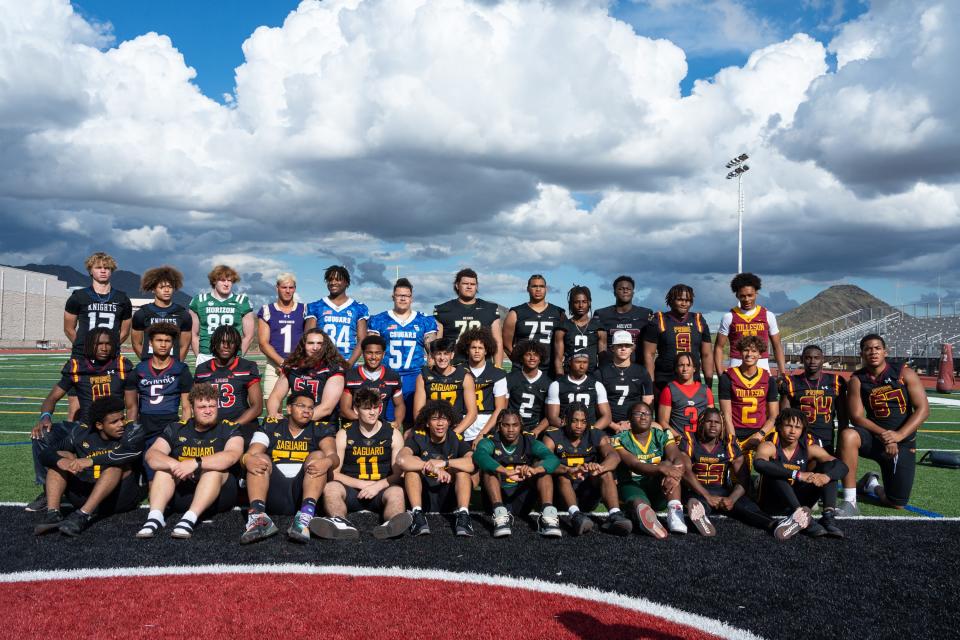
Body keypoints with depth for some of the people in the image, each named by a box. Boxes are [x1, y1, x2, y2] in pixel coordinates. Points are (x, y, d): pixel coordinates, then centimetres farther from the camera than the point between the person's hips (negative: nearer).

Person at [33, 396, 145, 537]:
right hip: (84, 496, 4)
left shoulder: (133, 431, -8)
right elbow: (46, 452, -3)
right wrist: (60, 461, -25)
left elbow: (128, 453, -29)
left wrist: (92, 461, -35)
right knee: (62, 456, -6)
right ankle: (52, 514, -25)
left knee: (117, 462, -28)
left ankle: (83, 516, -40)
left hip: (120, 496, -4)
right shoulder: (81, 433, 2)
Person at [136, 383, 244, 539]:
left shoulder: (228, 429, -2)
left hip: (218, 491, -3)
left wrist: (196, 463, -34)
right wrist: (175, 465, -28)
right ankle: (155, 517, -32)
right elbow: (151, 455, -7)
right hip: (181, 493, 3)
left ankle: (190, 518, -44)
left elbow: (232, 456, -23)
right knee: (164, 467, -17)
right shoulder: (177, 429, 7)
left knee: (215, 470, -29)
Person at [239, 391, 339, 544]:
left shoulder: (320, 430, 13)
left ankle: (306, 515, -42)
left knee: (318, 455, -18)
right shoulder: (270, 427, 15)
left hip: (304, 492, 0)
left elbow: (333, 455, -4)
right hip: (274, 492, 1)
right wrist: (247, 459, -24)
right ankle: (258, 516, -42)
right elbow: (249, 454, 2)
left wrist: (328, 461, -30)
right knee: (259, 458, -17)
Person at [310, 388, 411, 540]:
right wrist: (362, 484, -10)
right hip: (351, 489, 1)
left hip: (382, 489, -1)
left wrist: (377, 486, -13)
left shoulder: (393, 435, 10)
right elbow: (334, 472, 2)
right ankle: (341, 524, -58)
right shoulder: (344, 435, 9)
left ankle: (392, 524, -64)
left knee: (397, 491, -34)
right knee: (331, 488, -31)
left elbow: (399, 472, 5)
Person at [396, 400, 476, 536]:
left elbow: (473, 463, -26)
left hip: (449, 497, 0)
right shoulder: (418, 437, -6)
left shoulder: (456, 439, -4)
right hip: (423, 496, 0)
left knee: (462, 468, -22)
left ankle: (463, 515, -33)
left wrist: (444, 463, -35)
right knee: (412, 466, -22)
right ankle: (417, 514, -32)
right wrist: (433, 468, -34)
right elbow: (401, 459, -28)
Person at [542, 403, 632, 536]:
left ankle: (614, 515, -39)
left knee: (606, 472, -22)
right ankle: (575, 515, -51)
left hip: (589, 494, 2)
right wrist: (570, 470, -43)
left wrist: (600, 467, -42)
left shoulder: (597, 436, 2)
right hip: (563, 495, -2)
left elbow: (614, 456, -18)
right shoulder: (553, 437, -2)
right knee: (562, 475, -30)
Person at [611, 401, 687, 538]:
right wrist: (661, 468, -39)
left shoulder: (662, 436, 7)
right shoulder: (620, 440, -1)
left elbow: (678, 459, -12)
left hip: (659, 488, 3)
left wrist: (673, 476, -37)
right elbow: (634, 465, -19)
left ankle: (675, 511, -44)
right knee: (640, 502, -38)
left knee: (669, 466, -27)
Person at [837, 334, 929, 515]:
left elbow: (923, 409, -9)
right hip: (875, 438, 0)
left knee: (897, 504, 0)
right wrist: (882, 434, -25)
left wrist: (898, 435, -22)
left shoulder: (905, 374, -5)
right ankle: (850, 502, -28)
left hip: (903, 443, 1)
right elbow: (856, 417, -8)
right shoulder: (857, 380, -4)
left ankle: (872, 484, 39)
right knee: (848, 435, -37)